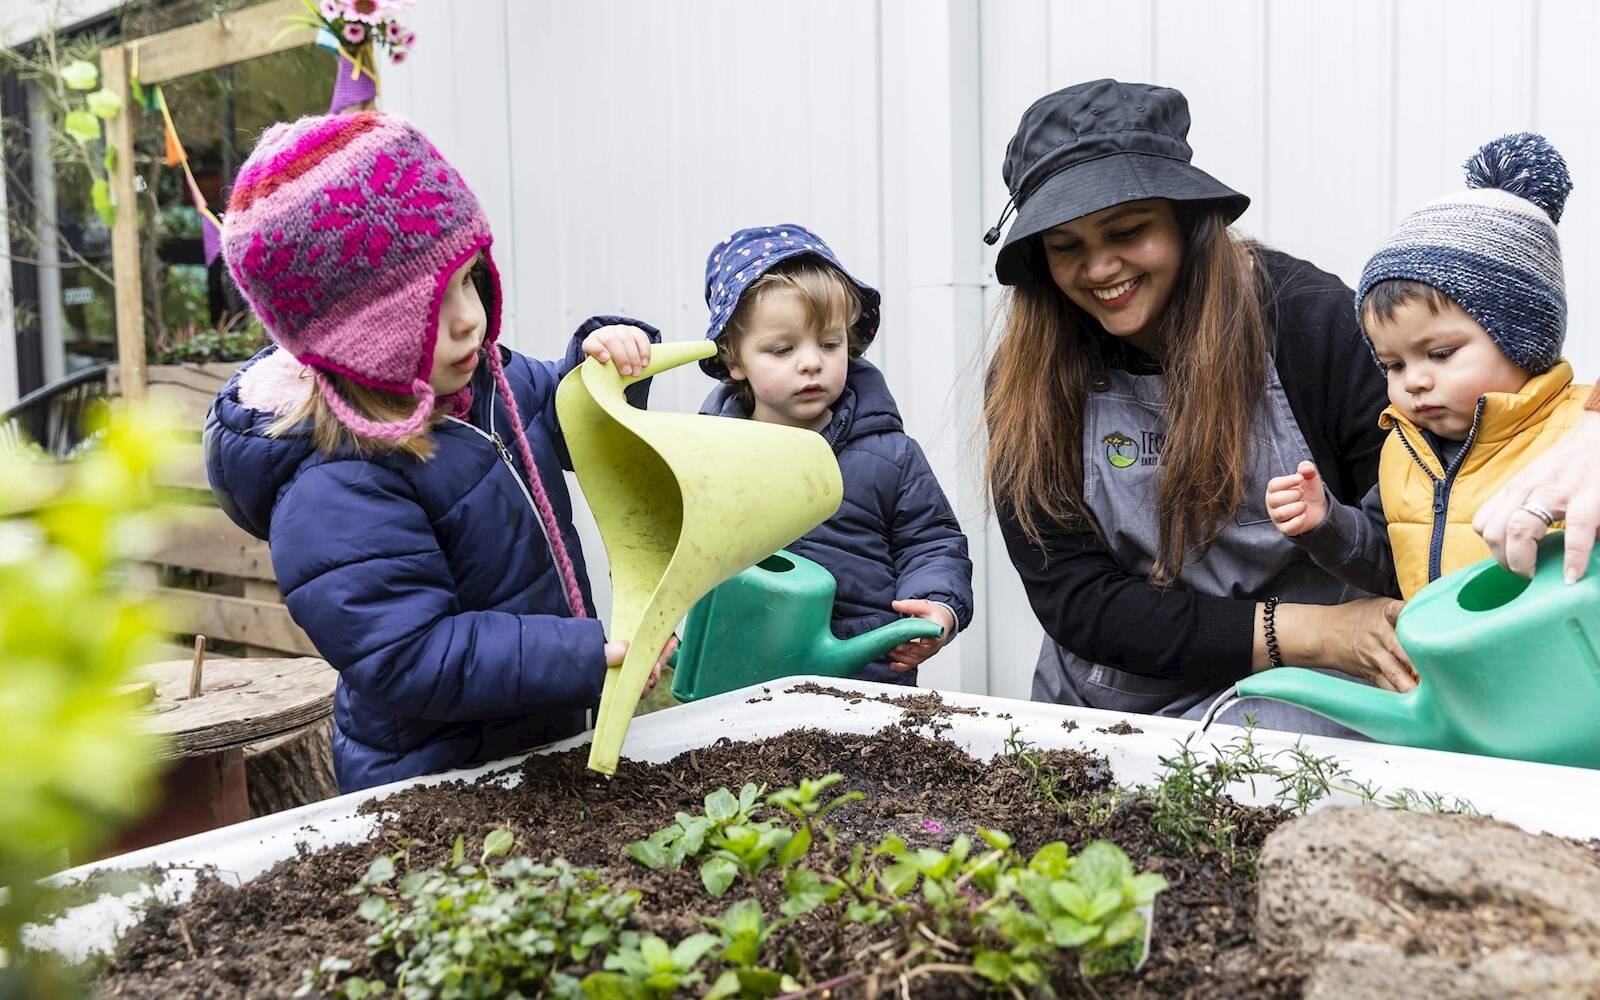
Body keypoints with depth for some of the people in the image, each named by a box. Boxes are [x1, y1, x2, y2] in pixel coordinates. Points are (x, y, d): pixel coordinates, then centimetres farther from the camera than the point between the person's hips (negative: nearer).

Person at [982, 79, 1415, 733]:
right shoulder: (1027, 379, -3)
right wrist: (1306, 631, -15)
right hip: (1104, 710, 5)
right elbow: (1073, 601, -7)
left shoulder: (1312, 321, -7)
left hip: (1292, 708, -4)